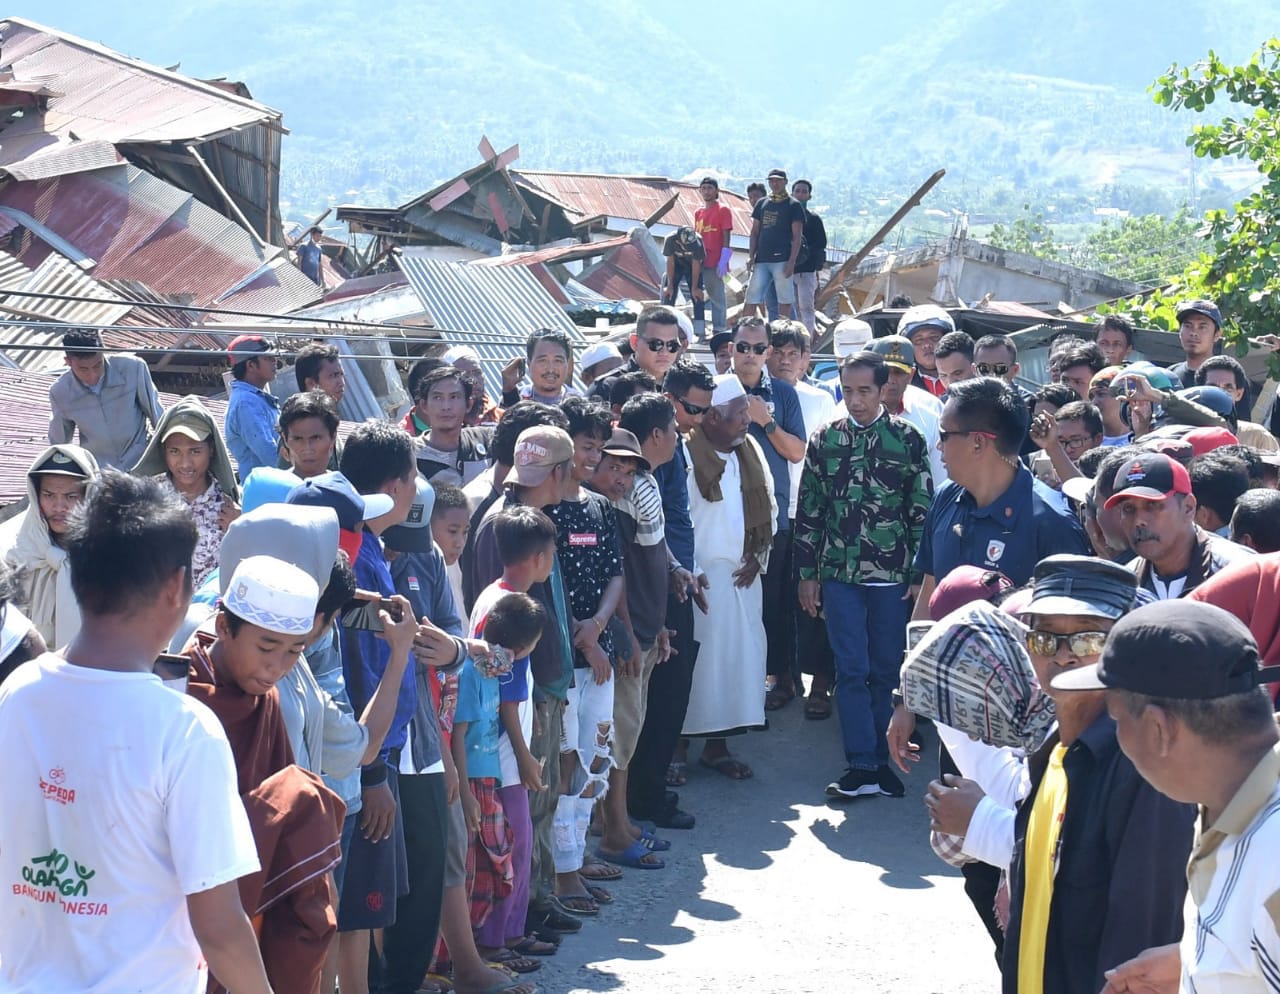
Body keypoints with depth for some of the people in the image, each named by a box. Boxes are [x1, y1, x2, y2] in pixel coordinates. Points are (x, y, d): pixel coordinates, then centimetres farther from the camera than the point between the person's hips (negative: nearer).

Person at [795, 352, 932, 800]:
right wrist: (807, 573, 4)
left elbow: (922, 509, 1)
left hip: (892, 574, -1)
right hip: (840, 574, 1)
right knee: (851, 670, 0)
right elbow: (809, 510, 7)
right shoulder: (824, 440, 4)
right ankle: (862, 767, 4)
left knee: (887, 669, 7)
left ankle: (881, 760, 17)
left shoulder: (907, 439, 0)